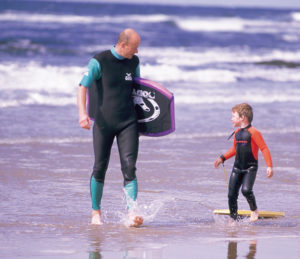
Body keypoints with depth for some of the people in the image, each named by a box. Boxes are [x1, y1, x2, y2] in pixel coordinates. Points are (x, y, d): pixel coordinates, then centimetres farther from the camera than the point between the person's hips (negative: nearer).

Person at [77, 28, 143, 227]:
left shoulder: (134, 62, 9)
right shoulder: (99, 61, -6)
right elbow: (83, 87, -9)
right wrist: (83, 113, -23)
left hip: (128, 123, 3)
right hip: (104, 123, -2)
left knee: (129, 167, -11)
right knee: (100, 168, 3)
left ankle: (132, 212, -20)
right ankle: (96, 212, 19)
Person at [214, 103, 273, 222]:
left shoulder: (253, 132, -14)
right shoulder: (237, 133, 10)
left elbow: (264, 149, -16)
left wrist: (269, 166, -23)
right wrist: (222, 158, 20)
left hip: (250, 168, -7)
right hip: (237, 168, 7)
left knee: (246, 190, -26)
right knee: (231, 194, 2)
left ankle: (254, 211, -1)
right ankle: (234, 219, 14)